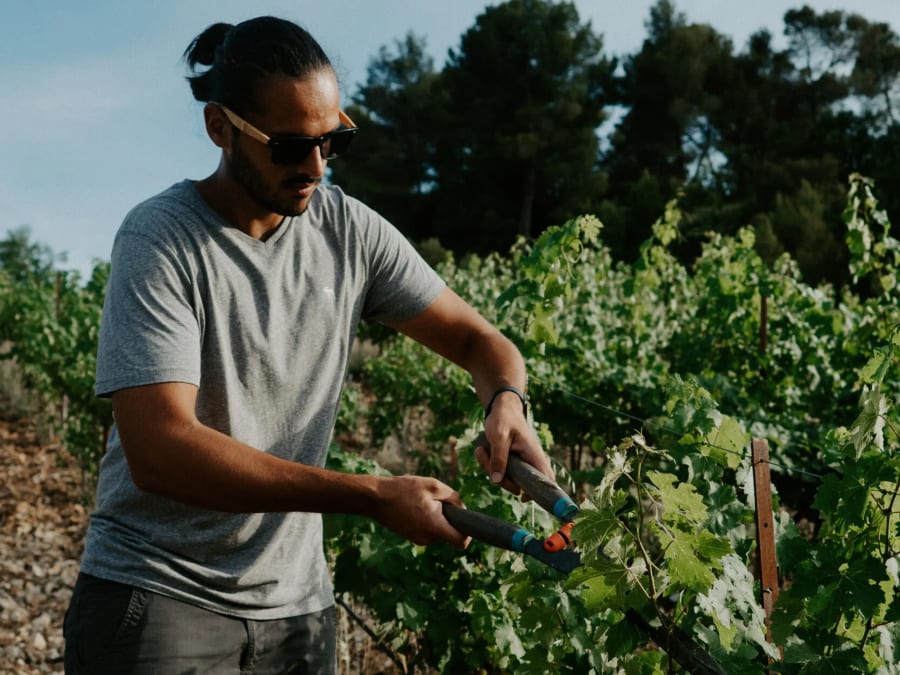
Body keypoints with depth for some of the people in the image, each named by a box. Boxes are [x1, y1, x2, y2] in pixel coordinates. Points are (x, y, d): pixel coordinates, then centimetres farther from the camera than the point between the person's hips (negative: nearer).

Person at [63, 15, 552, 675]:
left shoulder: (350, 229, -1)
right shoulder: (160, 238, -15)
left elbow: (477, 338, 6)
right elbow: (158, 451, -25)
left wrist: (507, 403, -19)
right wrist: (373, 497, -28)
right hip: (156, 593, -4)